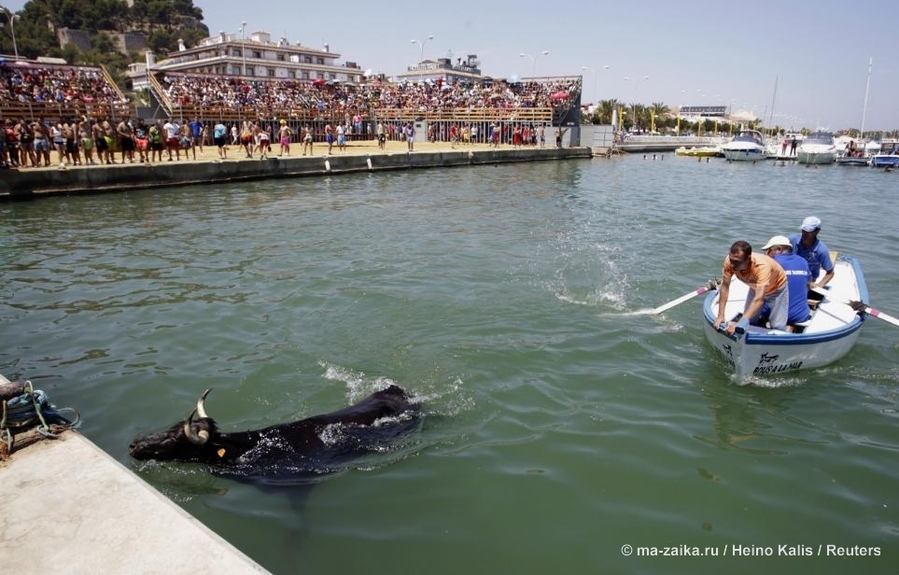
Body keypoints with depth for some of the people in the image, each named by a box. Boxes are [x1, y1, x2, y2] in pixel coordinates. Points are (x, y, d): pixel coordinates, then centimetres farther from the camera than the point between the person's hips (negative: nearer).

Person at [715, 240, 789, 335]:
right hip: (755, 287, 4)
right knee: (748, 321, 2)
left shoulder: (762, 266, -43)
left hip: (777, 288, -4)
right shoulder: (730, 261, -32)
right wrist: (720, 316, -27)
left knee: (777, 327, -11)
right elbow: (725, 286, -21)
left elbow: (759, 299, -49)